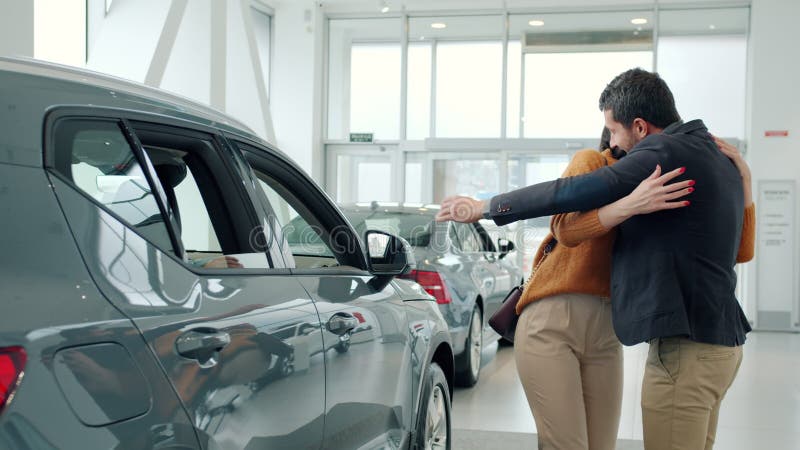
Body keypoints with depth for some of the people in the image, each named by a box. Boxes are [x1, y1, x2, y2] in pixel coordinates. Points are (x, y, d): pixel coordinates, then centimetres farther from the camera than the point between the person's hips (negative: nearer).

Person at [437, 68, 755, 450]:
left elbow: (574, 192, -21)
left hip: (686, 347, -10)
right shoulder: (718, 158, 16)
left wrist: (485, 208, -14)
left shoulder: (667, 151, -14)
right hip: (718, 338, 10)